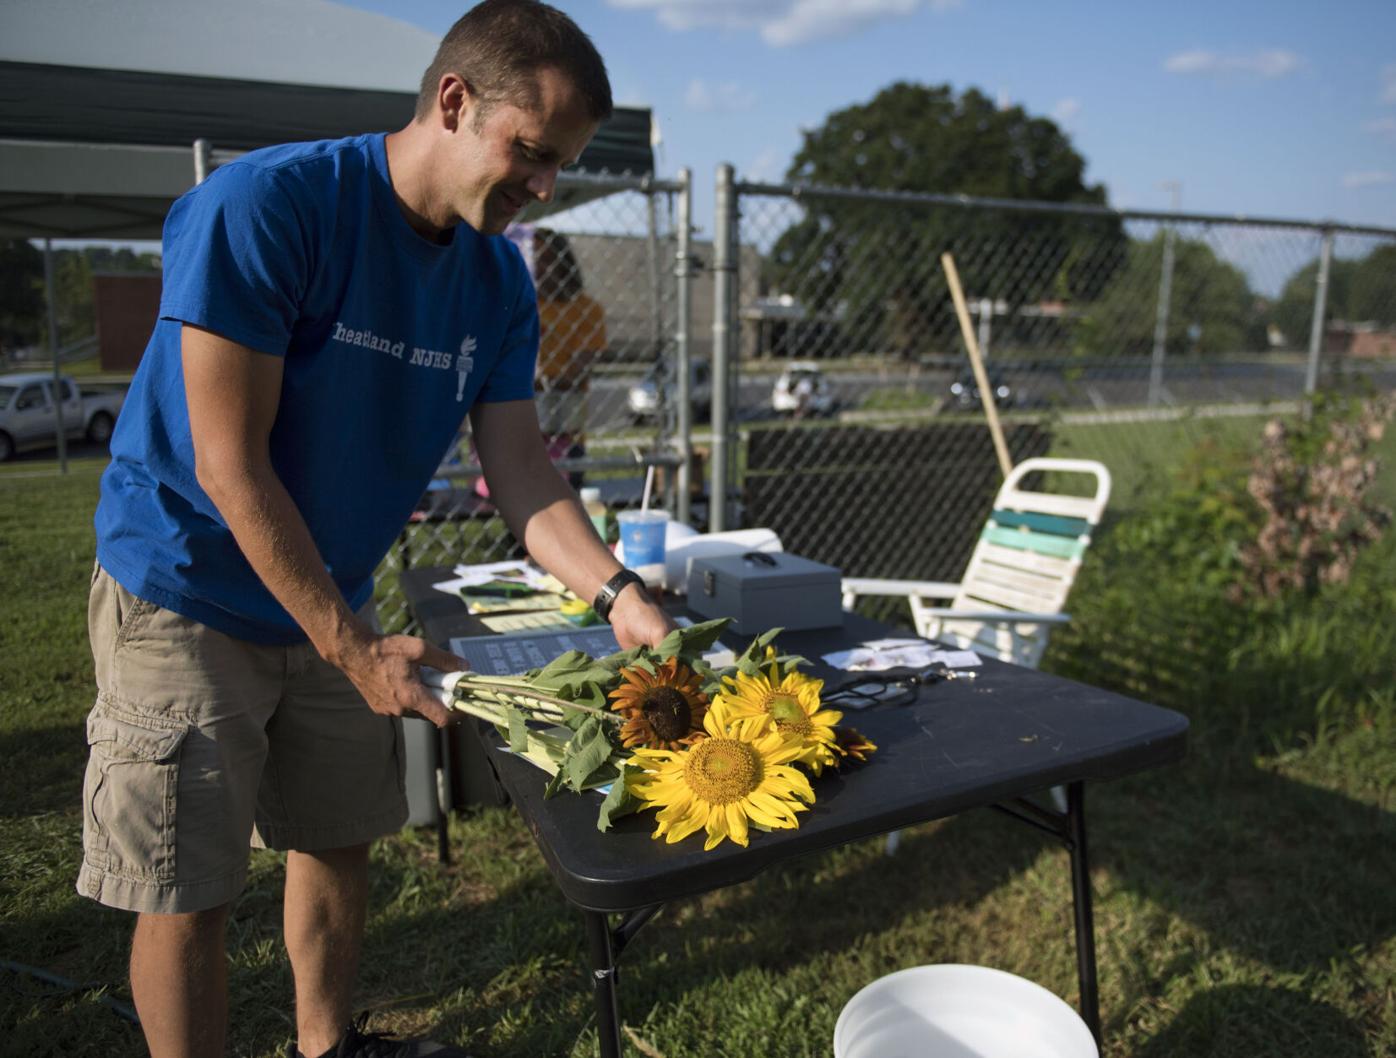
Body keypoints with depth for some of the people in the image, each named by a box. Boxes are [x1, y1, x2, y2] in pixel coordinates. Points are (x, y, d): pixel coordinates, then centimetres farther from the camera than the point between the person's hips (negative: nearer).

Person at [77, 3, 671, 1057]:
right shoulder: (264, 204, -23)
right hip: (186, 599, -6)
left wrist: (617, 593, -20)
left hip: (336, 599, 6)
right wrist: (357, 649, -22)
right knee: (189, 896, 3)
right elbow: (230, 467, -24)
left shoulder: (498, 277, -3)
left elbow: (519, 467, -5)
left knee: (339, 844, 17)